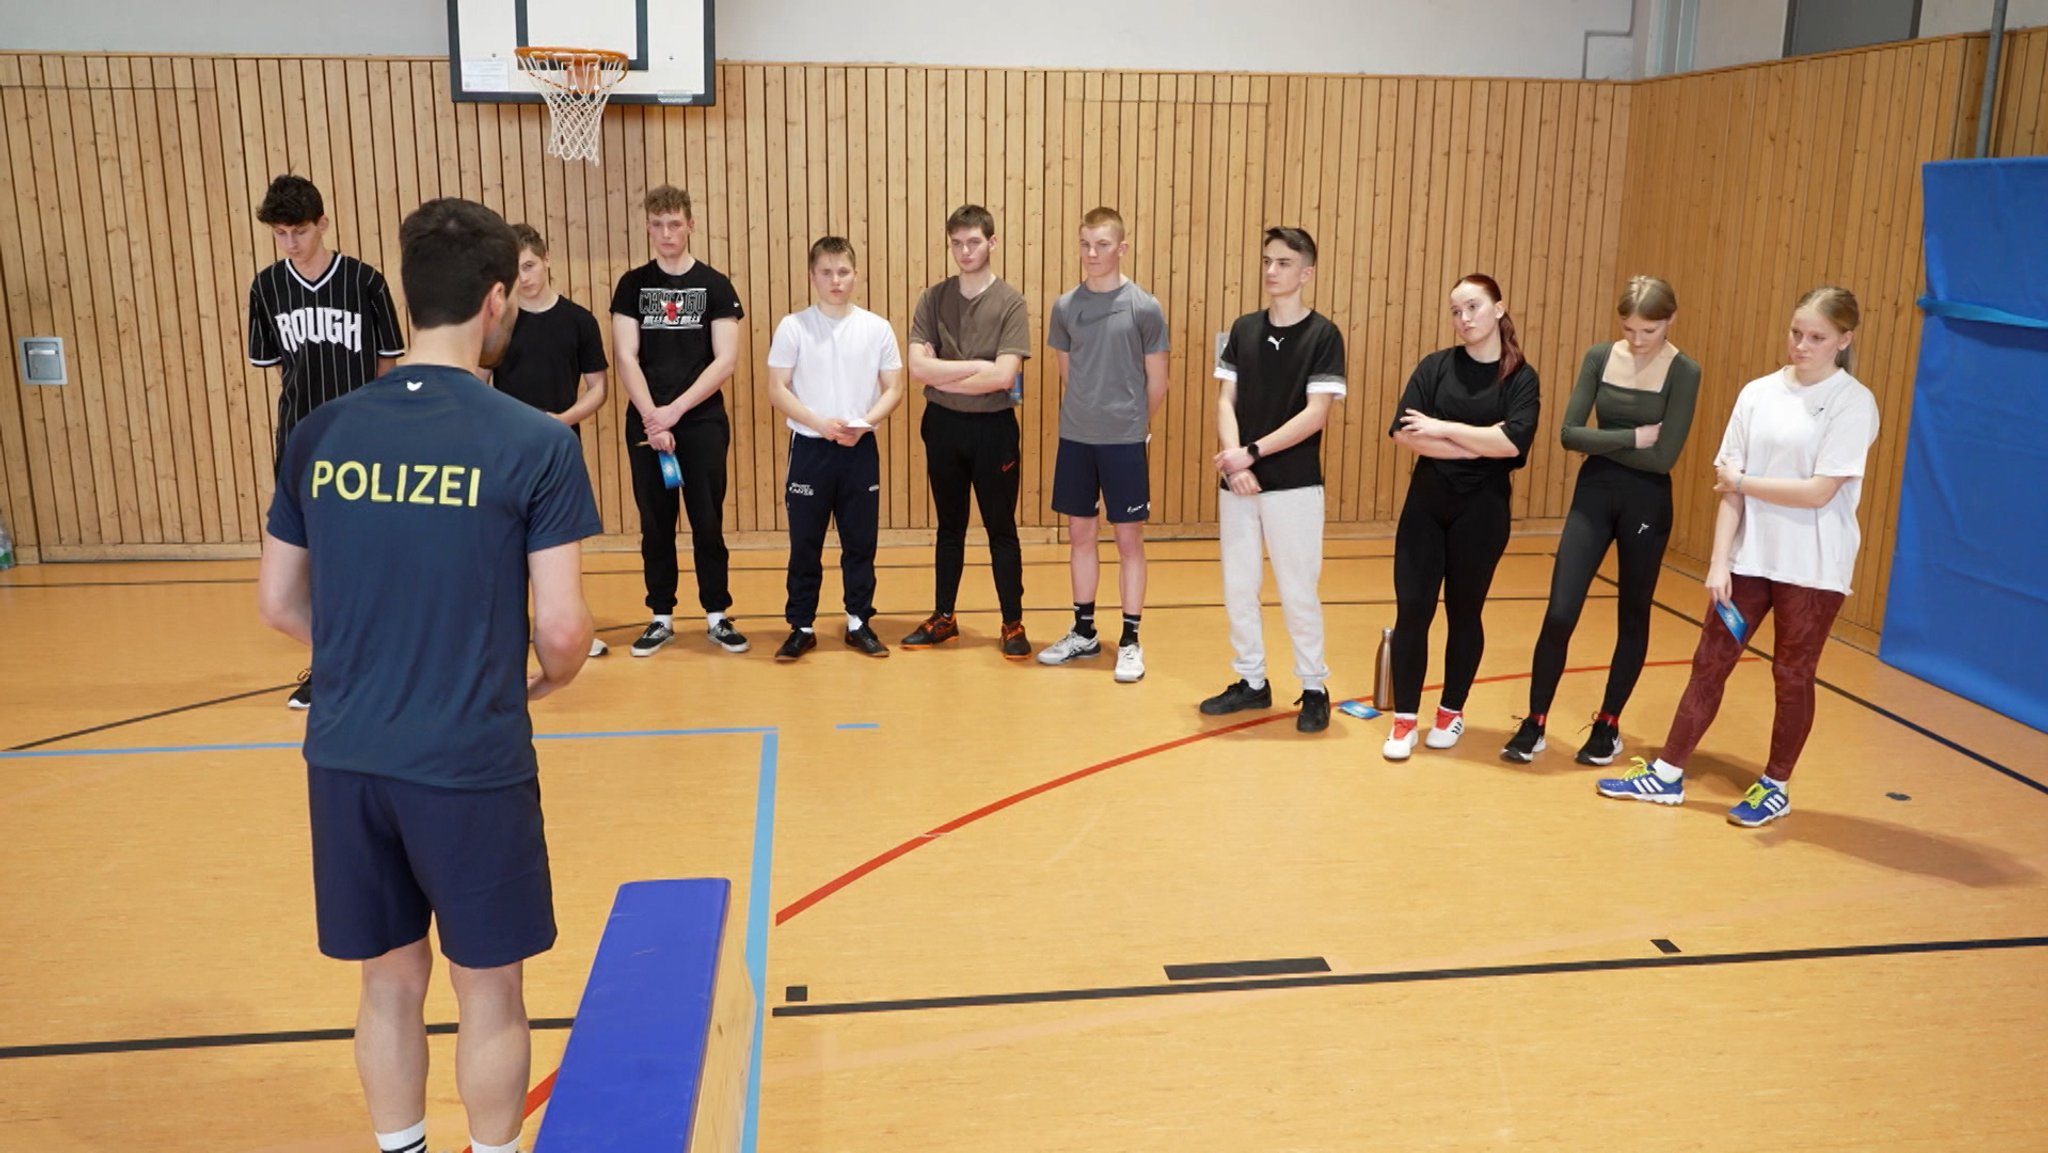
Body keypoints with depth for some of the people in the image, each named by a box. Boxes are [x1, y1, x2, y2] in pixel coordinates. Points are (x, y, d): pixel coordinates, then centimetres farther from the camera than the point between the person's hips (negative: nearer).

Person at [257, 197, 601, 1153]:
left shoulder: (321, 434, 1)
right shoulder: (533, 443, -13)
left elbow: (279, 605, 7)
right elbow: (561, 626, -13)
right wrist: (553, 677, 9)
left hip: (345, 755, 5)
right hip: (471, 762, -4)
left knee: (390, 980, 21)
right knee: (487, 987, 14)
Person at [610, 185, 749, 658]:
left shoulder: (715, 286, 1)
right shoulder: (633, 285, 5)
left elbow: (726, 360, -6)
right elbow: (626, 358, -2)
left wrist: (675, 410, -13)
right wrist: (651, 415, -15)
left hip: (703, 422, -1)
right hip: (645, 424, 2)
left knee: (707, 522, 2)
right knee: (655, 524, 7)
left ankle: (717, 615, 14)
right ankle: (661, 617, 17)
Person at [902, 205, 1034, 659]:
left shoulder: (1010, 302, -7)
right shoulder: (933, 299, 0)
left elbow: (1004, 376, -18)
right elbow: (918, 368, -10)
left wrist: (943, 378, -11)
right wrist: (978, 366, -15)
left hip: (994, 428, -3)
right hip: (943, 426, 3)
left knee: (1001, 530, 6)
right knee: (949, 528, 15)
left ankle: (1013, 625, 16)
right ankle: (943, 617, 27)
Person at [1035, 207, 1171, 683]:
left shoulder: (1144, 308, -7)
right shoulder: (1065, 307, 3)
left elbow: (1157, 383, 0)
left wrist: (1131, 424, 9)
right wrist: (1087, 414, 13)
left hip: (1124, 441, -4)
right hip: (1075, 438, 4)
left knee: (1129, 539, 3)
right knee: (1080, 534, 12)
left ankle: (1130, 642, 12)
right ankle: (1084, 632, 25)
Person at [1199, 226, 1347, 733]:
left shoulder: (1323, 335, -6)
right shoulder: (1243, 329, 7)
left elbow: (1315, 414, -13)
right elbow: (1226, 401, 4)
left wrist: (1252, 453, -17)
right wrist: (1233, 462, -12)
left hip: (1294, 484, -4)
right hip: (1238, 482, 5)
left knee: (1298, 591, 2)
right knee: (1237, 586, 10)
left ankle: (1314, 688, 17)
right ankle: (1251, 682, 24)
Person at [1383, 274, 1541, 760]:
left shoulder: (1521, 378, -2)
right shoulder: (1435, 366, 1)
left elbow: (1512, 443, -18)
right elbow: (1405, 433, -11)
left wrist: (1443, 428, -15)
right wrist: (1477, 447, -15)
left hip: (1482, 510, -1)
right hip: (1425, 503, 1)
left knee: (1464, 612, 9)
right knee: (1412, 609, -1)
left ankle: (1452, 712, 27)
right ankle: (1404, 719, 9)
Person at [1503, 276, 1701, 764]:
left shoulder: (1683, 373, -10)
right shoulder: (1599, 358, -1)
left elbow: (1663, 457, -17)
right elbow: (1569, 433, -7)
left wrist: (1601, 445, -11)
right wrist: (1631, 438, -15)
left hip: (1646, 504, -2)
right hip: (1593, 494, 2)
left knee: (1632, 618, 10)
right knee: (1559, 614, -4)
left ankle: (1608, 725, 25)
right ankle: (1534, 724, 9)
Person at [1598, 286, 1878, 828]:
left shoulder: (1853, 402, -9)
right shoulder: (1758, 393, 3)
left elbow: (1819, 492, -16)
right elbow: (1729, 485, 1)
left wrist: (1744, 481, -8)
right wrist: (1719, 561, -4)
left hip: (1813, 568, -4)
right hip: (1749, 557, 4)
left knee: (1792, 676, 8)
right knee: (1710, 662, 7)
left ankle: (1775, 786, 24)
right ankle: (1667, 774, 16)